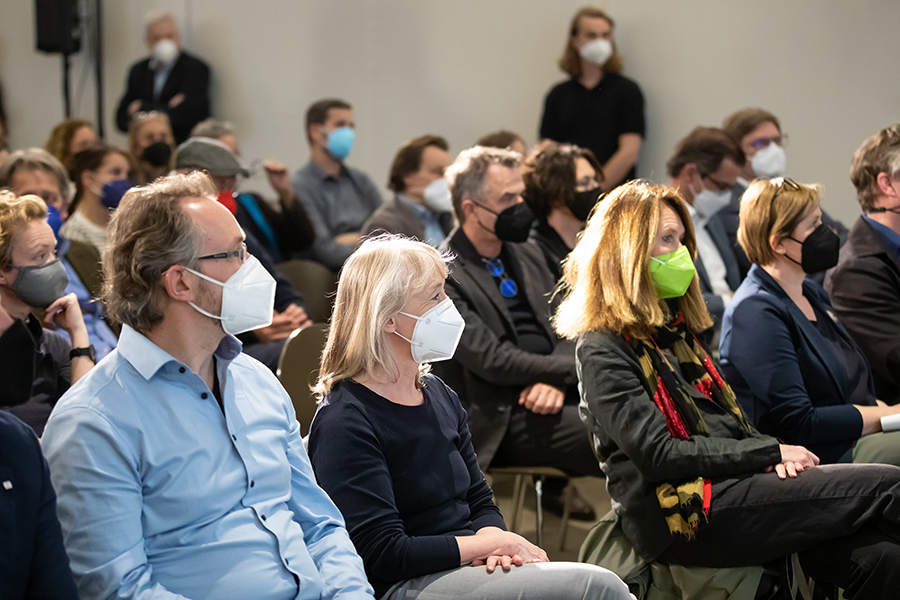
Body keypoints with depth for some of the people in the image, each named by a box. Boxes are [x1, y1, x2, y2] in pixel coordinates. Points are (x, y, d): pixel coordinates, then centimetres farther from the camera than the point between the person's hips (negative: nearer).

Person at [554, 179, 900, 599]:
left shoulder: (675, 330, 23)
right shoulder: (603, 350, -4)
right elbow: (658, 455, -14)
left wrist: (768, 456, -2)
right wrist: (769, 453, -11)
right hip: (680, 518, -8)